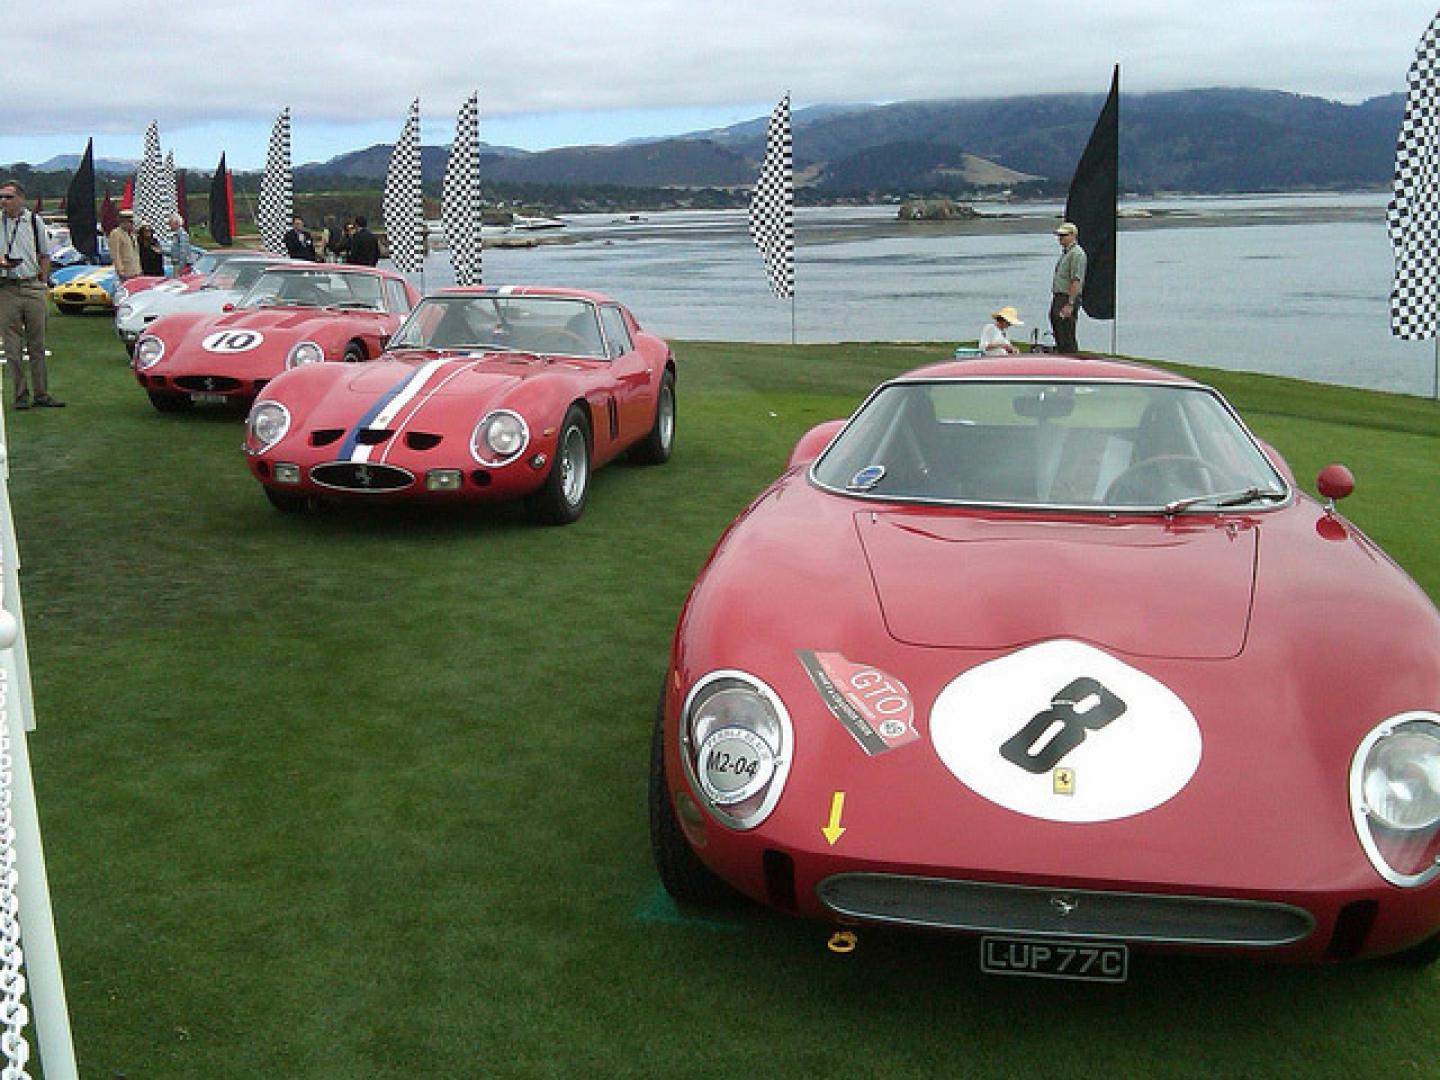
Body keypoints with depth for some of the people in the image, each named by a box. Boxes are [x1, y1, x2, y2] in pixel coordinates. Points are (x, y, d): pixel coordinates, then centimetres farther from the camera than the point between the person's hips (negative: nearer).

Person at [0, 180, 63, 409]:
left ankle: (41, 393, 11)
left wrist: (42, 282, 7)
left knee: (37, 344, 5)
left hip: (33, 287, 1)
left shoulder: (35, 221, 6)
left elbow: (45, 256, 14)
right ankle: (20, 394, 7)